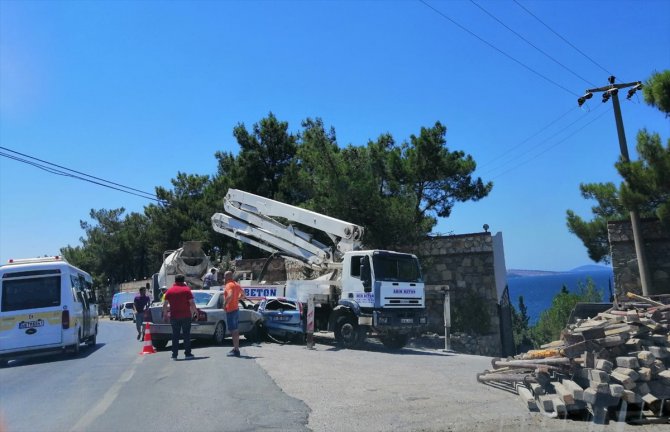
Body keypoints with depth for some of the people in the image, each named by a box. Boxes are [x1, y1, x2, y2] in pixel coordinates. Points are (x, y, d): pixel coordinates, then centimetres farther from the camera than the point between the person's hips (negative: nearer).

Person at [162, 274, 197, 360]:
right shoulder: (186, 289, -4)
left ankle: (174, 354, 7)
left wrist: (165, 313, 17)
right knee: (186, 334, 4)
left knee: (175, 335, 8)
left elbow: (165, 304, 3)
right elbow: (192, 303, -8)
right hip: (186, 316, -2)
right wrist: (194, 311, 6)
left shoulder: (169, 291, 4)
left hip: (174, 316, 2)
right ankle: (187, 353, 3)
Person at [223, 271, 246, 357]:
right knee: (235, 330, 15)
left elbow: (230, 295, -33)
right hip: (236, 309, 9)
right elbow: (243, 295, 21)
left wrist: (225, 304, -22)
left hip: (230, 310, -9)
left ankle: (236, 350, -5)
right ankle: (236, 348, 23)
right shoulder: (236, 285, 13)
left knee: (233, 330, -6)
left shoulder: (229, 285, -15)